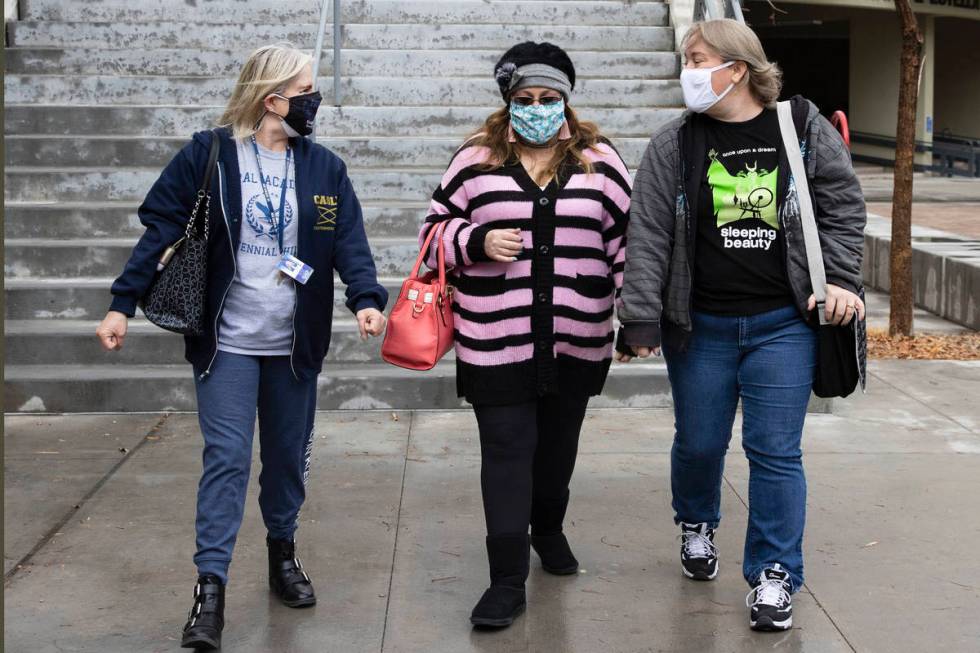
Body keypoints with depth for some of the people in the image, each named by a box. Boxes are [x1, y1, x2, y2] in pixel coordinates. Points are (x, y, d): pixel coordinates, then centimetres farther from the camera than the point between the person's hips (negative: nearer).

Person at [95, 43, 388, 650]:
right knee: (227, 458, -8)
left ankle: (283, 550, 34)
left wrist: (367, 298, -21)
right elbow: (160, 231, -5)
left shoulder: (324, 167, 3)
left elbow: (350, 241, -3)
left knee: (289, 455, 13)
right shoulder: (208, 155, -6)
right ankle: (211, 586, -3)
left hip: (295, 343, 3)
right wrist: (123, 303, -10)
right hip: (227, 340, -3)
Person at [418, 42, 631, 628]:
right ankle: (508, 581, -1)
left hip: (577, 341, 2)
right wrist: (478, 242, -14)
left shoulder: (600, 162, 4)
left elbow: (628, 240, 8)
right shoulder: (476, 160, 1)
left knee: (557, 445, 17)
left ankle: (549, 531, 43)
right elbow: (437, 229, 6)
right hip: (497, 342, -2)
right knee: (506, 453, -4)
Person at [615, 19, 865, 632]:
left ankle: (775, 575, 10)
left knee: (776, 450, -1)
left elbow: (843, 204, 4)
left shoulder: (803, 127, -2)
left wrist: (840, 279, -5)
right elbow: (649, 234, -5)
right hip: (701, 326, 1)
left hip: (783, 324, -1)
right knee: (699, 443, 13)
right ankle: (696, 524, 43)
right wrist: (641, 320, -10)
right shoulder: (673, 145, -2)